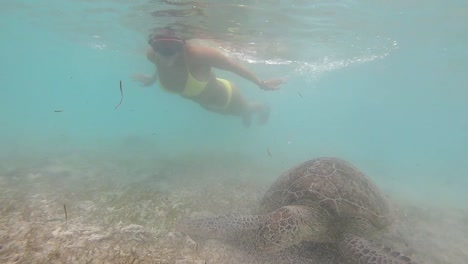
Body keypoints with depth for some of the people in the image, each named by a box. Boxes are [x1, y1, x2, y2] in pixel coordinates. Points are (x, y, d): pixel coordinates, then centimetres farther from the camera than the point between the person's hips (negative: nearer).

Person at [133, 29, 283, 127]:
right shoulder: (152, 55, -30)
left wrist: (261, 84, -20)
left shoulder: (197, 53, -46)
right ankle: (247, 113, 75)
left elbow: (233, 65, -31)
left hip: (224, 97, -5)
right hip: (205, 103, 5)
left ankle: (262, 108, 70)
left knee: (245, 110, 33)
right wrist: (152, 79, 16)